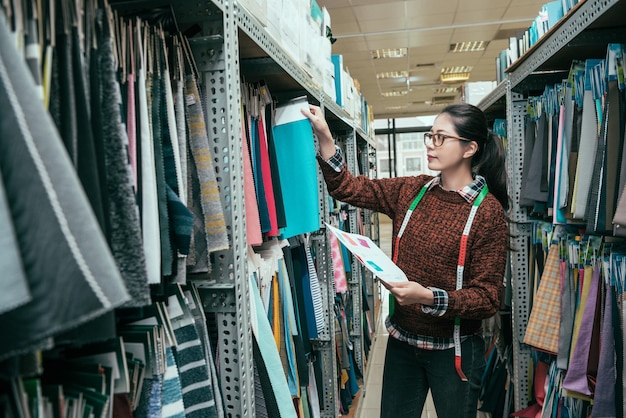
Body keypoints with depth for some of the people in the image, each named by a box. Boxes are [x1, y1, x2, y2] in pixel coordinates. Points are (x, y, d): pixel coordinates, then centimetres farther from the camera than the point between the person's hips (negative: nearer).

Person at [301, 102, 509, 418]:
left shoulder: (488, 210, -16)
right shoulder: (412, 191, -1)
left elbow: (488, 299, -16)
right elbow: (349, 188, 0)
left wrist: (428, 297, -30)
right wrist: (324, 136, -11)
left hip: (453, 351, -4)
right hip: (402, 342, 5)